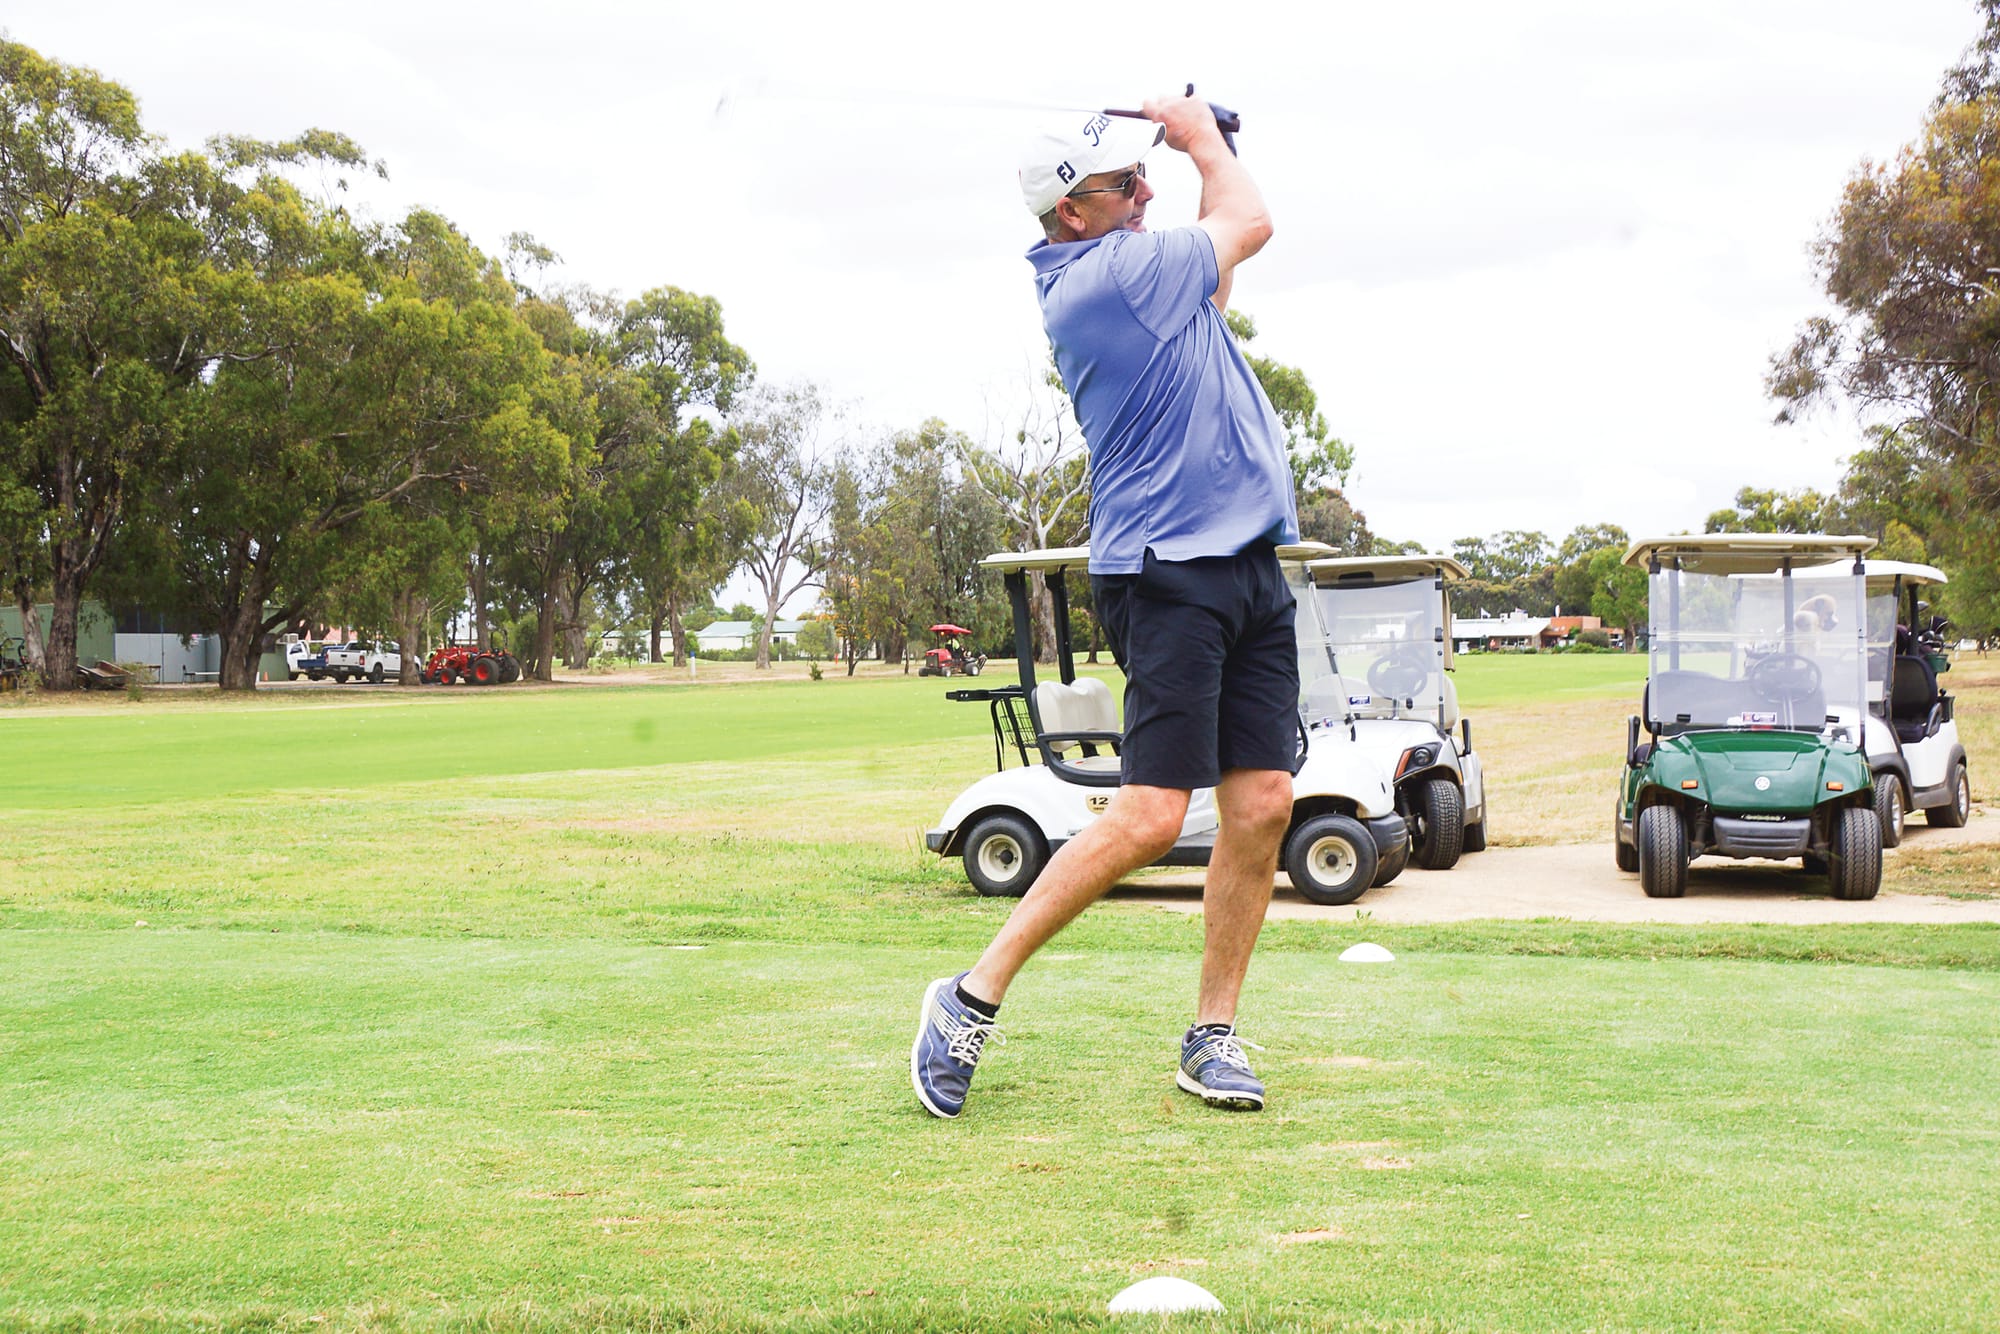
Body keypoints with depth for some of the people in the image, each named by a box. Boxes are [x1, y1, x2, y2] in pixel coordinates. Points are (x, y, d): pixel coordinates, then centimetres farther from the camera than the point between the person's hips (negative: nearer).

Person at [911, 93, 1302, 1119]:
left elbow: (1220, 259, 35)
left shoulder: (1119, 272, 16)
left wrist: (1199, 151, 24)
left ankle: (1214, 1034, 10)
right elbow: (1247, 223, 2)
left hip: (1250, 567, 9)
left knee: (1262, 803, 2)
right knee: (1150, 815, -13)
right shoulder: (1109, 270, -12)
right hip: (1166, 566, -9)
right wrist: (1203, 140, 18)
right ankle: (975, 996, -2)